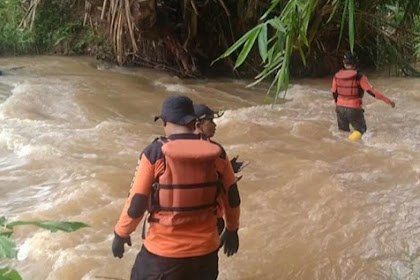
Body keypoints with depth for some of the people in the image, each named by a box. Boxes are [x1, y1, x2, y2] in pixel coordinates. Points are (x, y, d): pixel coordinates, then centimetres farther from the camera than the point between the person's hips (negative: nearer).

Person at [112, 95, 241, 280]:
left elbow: (136, 205, -13)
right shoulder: (217, 153, -4)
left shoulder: (154, 154, -14)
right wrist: (232, 229, 22)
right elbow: (232, 198, 5)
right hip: (205, 249, 3)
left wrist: (121, 234, 5)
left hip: (163, 252, -3)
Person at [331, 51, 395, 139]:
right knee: (361, 130, 14)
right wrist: (388, 100, -11)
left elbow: (334, 93, 7)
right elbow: (371, 91, -16)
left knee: (343, 131, 22)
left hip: (340, 108, 4)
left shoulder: (337, 76, -1)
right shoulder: (359, 76, -13)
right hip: (354, 110, -4)